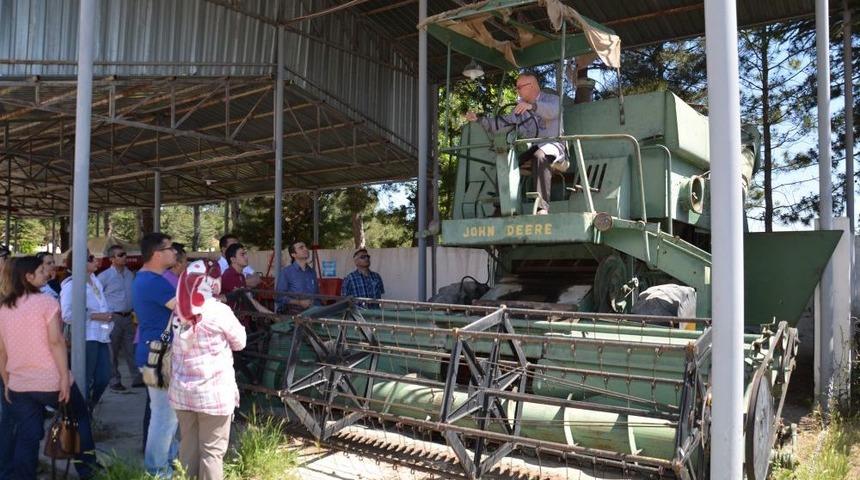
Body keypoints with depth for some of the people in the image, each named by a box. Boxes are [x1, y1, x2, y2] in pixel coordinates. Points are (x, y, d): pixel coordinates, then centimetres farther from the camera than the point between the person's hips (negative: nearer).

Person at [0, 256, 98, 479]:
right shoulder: (46, 301, -10)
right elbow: (56, 341, -19)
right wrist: (65, 377, -18)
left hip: (18, 386, 5)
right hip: (50, 382, -5)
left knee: (26, 438, 11)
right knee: (80, 418, 17)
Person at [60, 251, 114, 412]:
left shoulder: (95, 281, 13)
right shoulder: (71, 285, -11)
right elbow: (67, 315, -20)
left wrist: (108, 316, 6)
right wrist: (95, 316, -18)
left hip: (101, 336, 8)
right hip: (86, 338, -8)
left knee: (104, 378, 10)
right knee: (85, 380, 0)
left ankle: (88, 411, 29)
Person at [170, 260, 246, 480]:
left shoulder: (179, 311, 0)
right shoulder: (219, 311, -13)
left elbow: (175, 349, 7)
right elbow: (240, 342, 0)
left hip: (182, 391, 5)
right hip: (214, 392, -5)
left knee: (188, 446, 16)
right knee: (212, 450, 5)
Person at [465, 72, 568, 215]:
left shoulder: (552, 99, 4)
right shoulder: (521, 108, 21)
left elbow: (552, 111, -22)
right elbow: (502, 123, 12)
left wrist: (532, 106, -39)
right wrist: (478, 119, 1)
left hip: (551, 145, -6)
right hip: (531, 148, 6)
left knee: (540, 156, -38)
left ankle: (542, 207, -46)